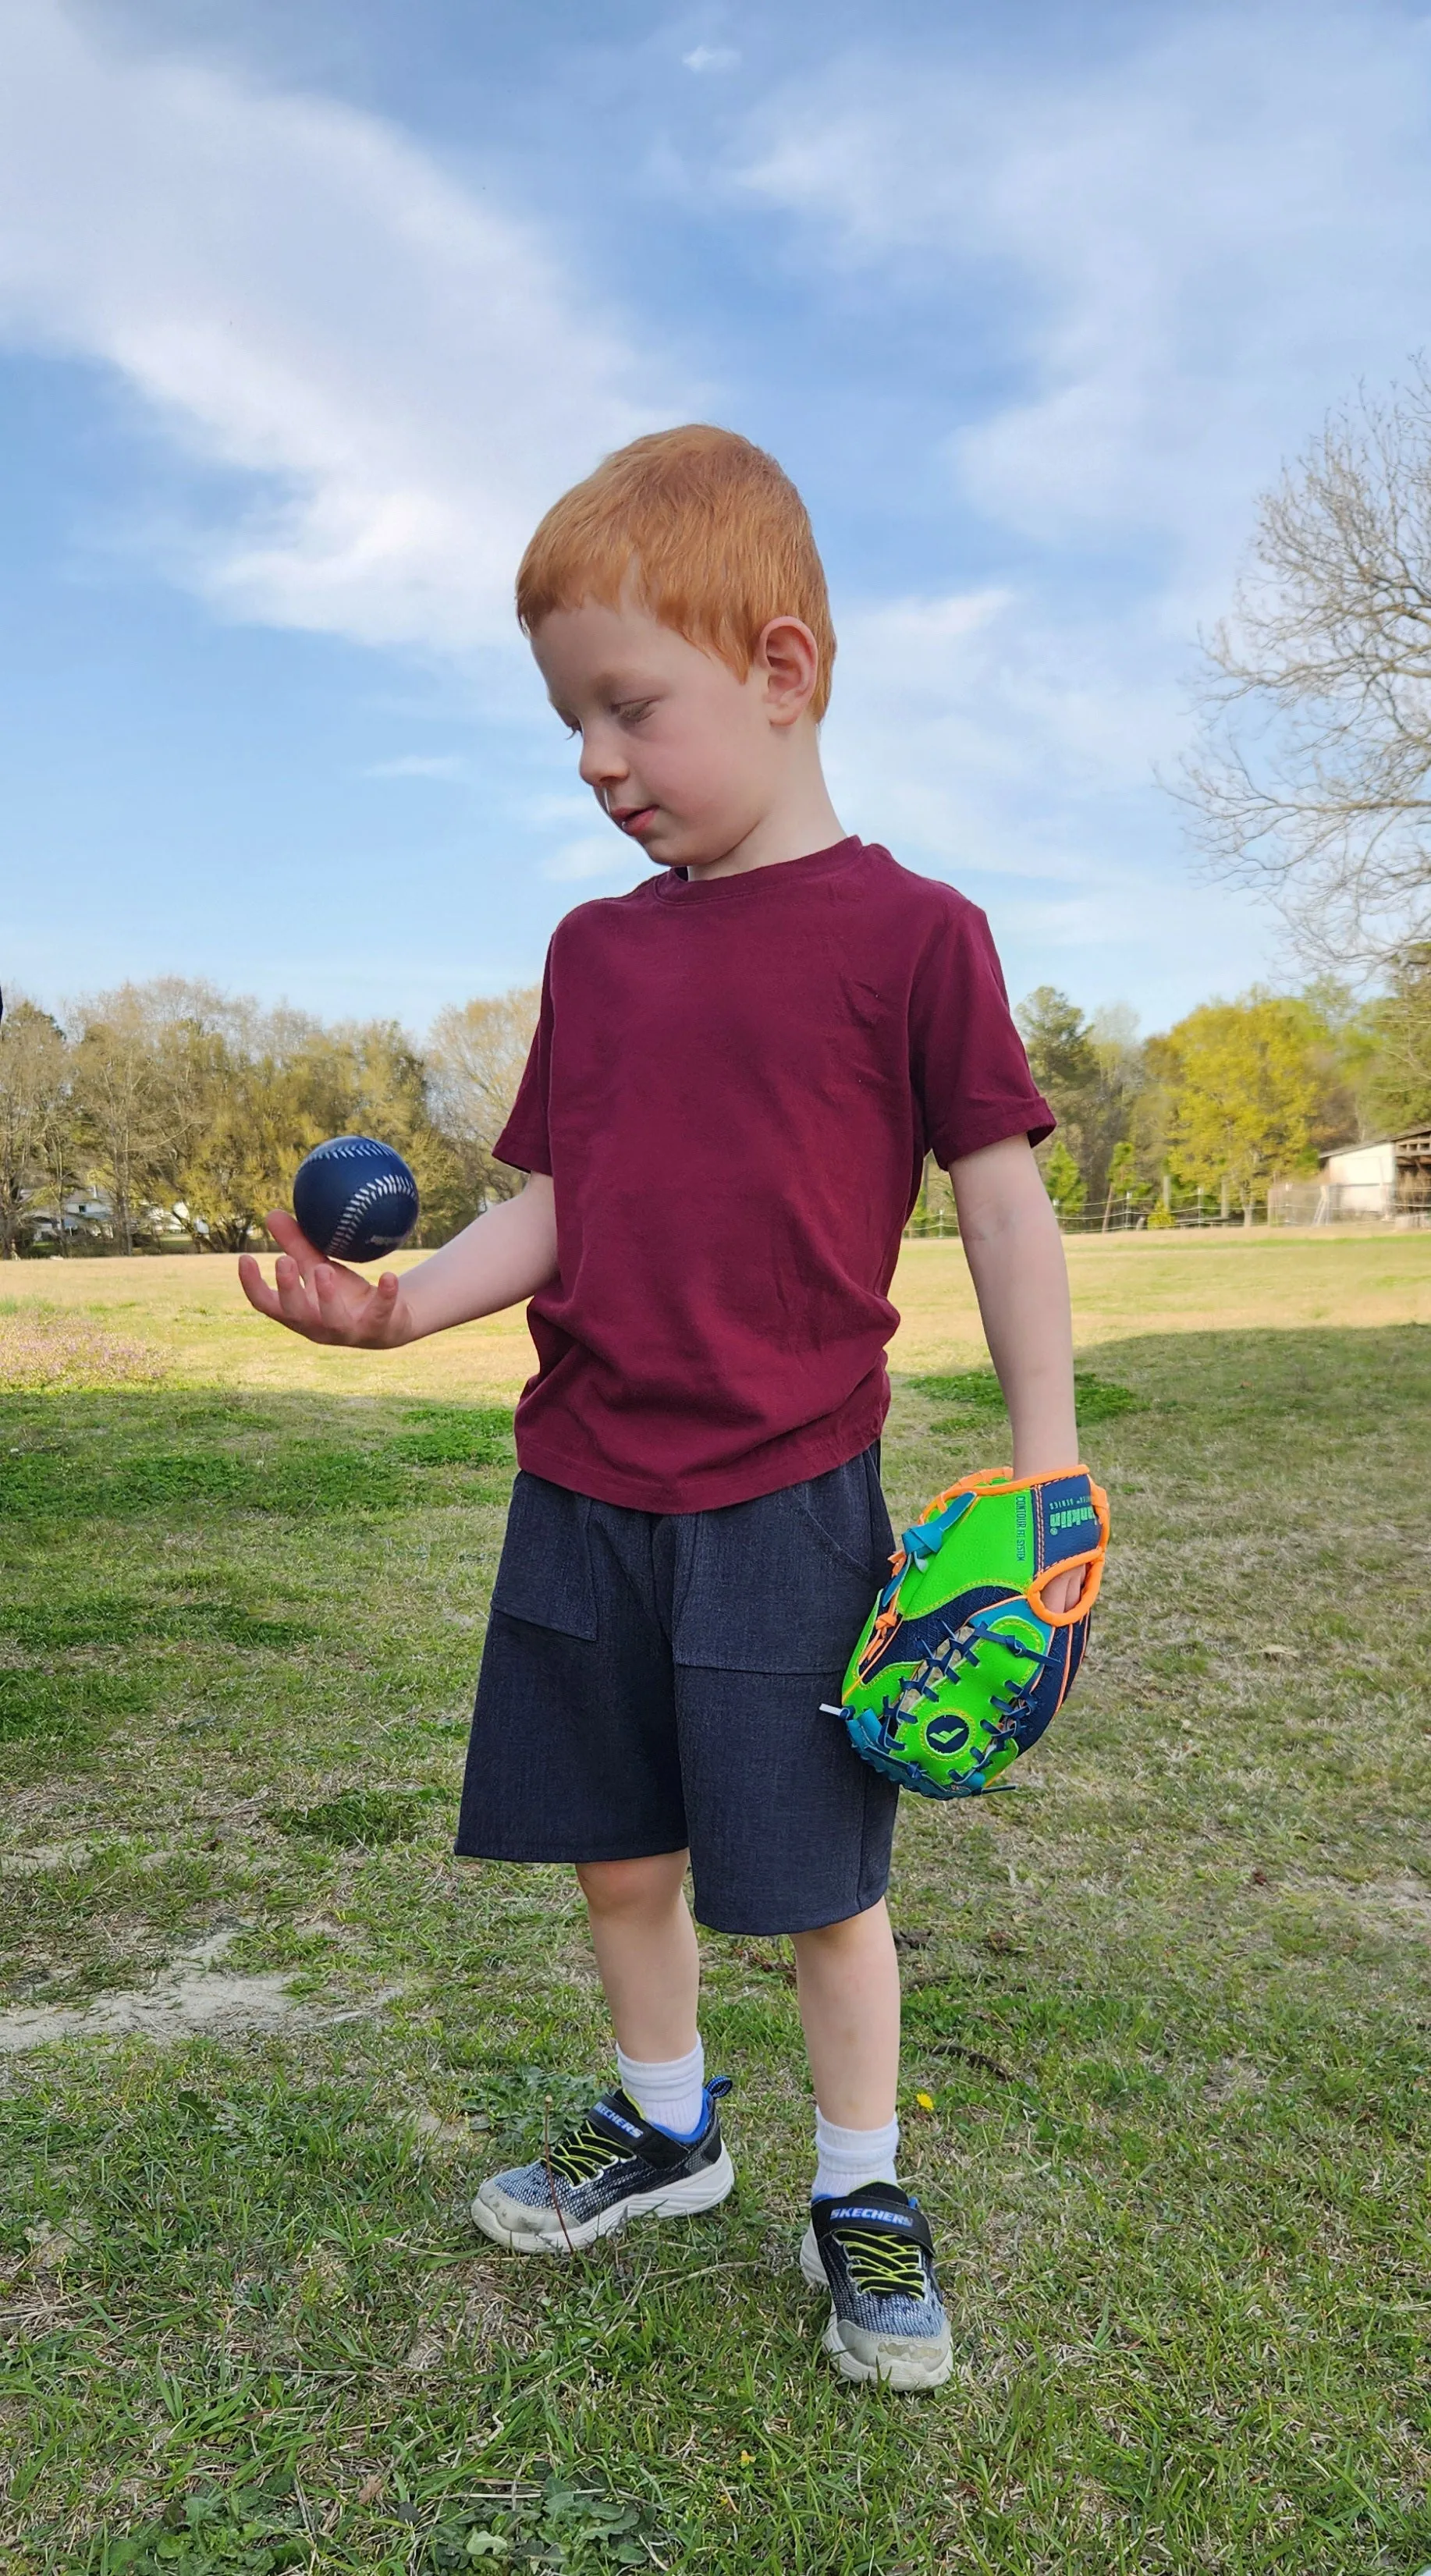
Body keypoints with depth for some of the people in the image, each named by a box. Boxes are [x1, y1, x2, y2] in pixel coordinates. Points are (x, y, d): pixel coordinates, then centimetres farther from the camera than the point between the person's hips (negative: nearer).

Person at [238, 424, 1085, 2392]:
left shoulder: (908, 930, -6)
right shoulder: (596, 947, 9)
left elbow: (1003, 1200, -6)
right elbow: (556, 1208, 8)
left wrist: (1044, 1470, -7)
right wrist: (403, 1301, -9)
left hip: (787, 1501, -5)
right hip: (582, 1491, 6)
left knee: (817, 1876, 7)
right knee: (613, 1846, 17)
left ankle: (863, 2191, 31)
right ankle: (666, 2121, 42)